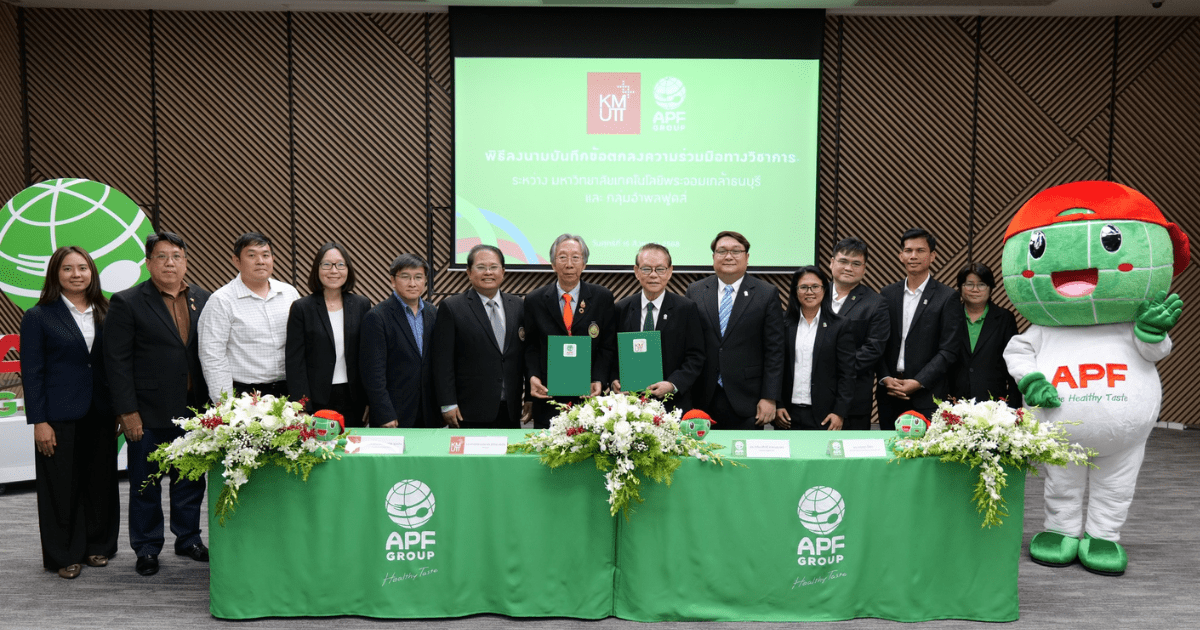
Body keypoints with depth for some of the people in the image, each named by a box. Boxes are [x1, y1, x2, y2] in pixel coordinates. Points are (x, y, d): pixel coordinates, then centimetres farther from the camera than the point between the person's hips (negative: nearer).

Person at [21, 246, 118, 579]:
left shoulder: (105, 314, 7)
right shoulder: (38, 317, -2)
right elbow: (31, 373, -4)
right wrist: (39, 421, -9)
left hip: (101, 415, 3)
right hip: (60, 417, -3)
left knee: (101, 482, 10)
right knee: (62, 486, 5)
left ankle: (98, 546, 26)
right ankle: (64, 555, 20)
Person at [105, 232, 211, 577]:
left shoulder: (203, 300, 6)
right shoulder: (127, 303, -5)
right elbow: (117, 362, -8)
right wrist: (127, 412, -12)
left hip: (193, 409, 4)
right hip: (149, 413, -3)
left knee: (191, 480, 15)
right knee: (146, 484, 10)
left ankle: (188, 538, 31)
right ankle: (147, 548, 25)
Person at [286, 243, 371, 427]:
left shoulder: (362, 305, 6)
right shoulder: (302, 308, -1)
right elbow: (294, 361, -3)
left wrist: (370, 401, 4)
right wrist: (302, 408, -10)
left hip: (353, 399, 2)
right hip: (317, 400, -2)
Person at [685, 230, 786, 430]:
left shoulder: (767, 294, 1)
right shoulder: (695, 292, 7)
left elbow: (774, 351, -1)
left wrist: (769, 398, -5)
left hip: (746, 400, -1)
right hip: (702, 400, 2)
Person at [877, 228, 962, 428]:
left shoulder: (947, 297, -1)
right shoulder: (888, 294, 10)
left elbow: (948, 350, -5)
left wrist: (918, 382, -13)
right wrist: (885, 378, -5)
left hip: (927, 396, -3)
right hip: (889, 393, 3)